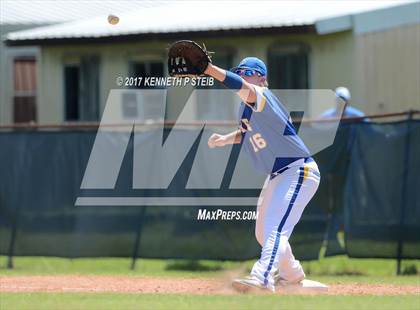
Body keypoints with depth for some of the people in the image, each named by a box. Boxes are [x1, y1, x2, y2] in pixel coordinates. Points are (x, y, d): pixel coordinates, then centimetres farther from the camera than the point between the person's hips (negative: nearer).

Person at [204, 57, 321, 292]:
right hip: (277, 176, 11)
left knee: (276, 228, -28)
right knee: (263, 234, 20)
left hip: (299, 171, -11)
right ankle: (292, 273, 42)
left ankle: (262, 277, -45)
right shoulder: (245, 107, 10)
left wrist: (208, 68, -48)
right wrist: (224, 139, 4)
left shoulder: (263, 97, -17)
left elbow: (243, 87, -36)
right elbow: (246, 132, 26)